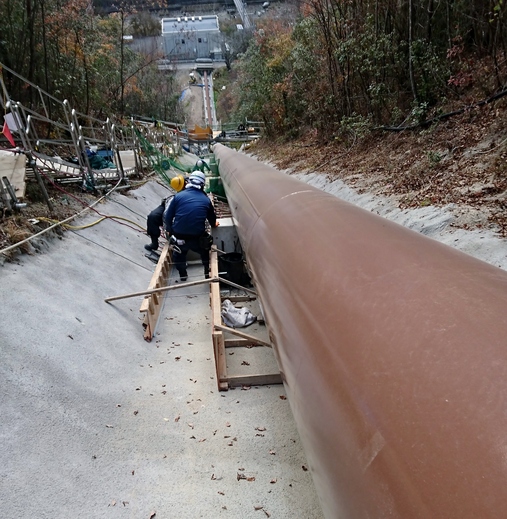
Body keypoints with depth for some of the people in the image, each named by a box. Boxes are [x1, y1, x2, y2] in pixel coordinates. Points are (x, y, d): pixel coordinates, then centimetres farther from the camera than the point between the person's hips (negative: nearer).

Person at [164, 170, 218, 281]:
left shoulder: (179, 196, -2)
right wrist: (214, 224, 41)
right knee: (205, 252, 33)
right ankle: (208, 273, 42)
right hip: (198, 238, 1)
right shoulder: (206, 200, 2)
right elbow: (212, 219, 17)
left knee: (179, 255, 31)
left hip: (179, 237, 0)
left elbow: (168, 217, 1)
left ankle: (183, 275, 41)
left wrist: (170, 231, 21)